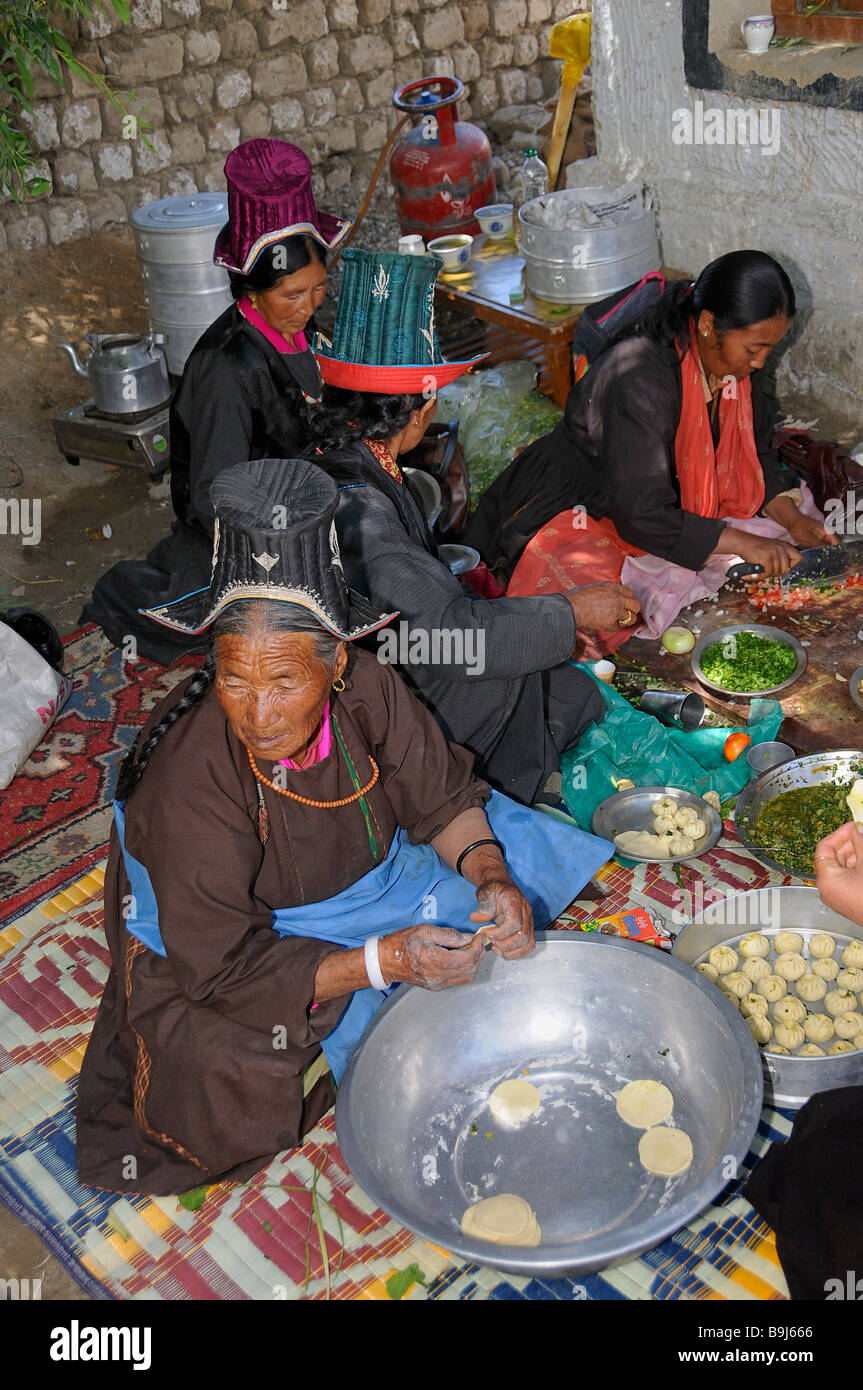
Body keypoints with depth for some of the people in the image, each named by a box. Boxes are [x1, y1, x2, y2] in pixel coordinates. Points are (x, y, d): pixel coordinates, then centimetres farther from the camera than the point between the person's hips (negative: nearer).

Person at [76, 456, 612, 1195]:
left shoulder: (366, 689, -24)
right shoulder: (189, 785, -36)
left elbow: (443, 796, -8)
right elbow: (224, 967, -29)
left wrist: (492, 878, -27)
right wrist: (384, 961, -36)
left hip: (366, 872, 5)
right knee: (248, 1083, -26)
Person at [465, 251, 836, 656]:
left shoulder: (740, 360, -8)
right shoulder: (639, 379, -33)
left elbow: (757, 454, 7)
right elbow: (640, 516, -35)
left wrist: (792, 518, -10)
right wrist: (742, 542, -32)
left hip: (672, 497, 9)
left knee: (794, 501, 3)